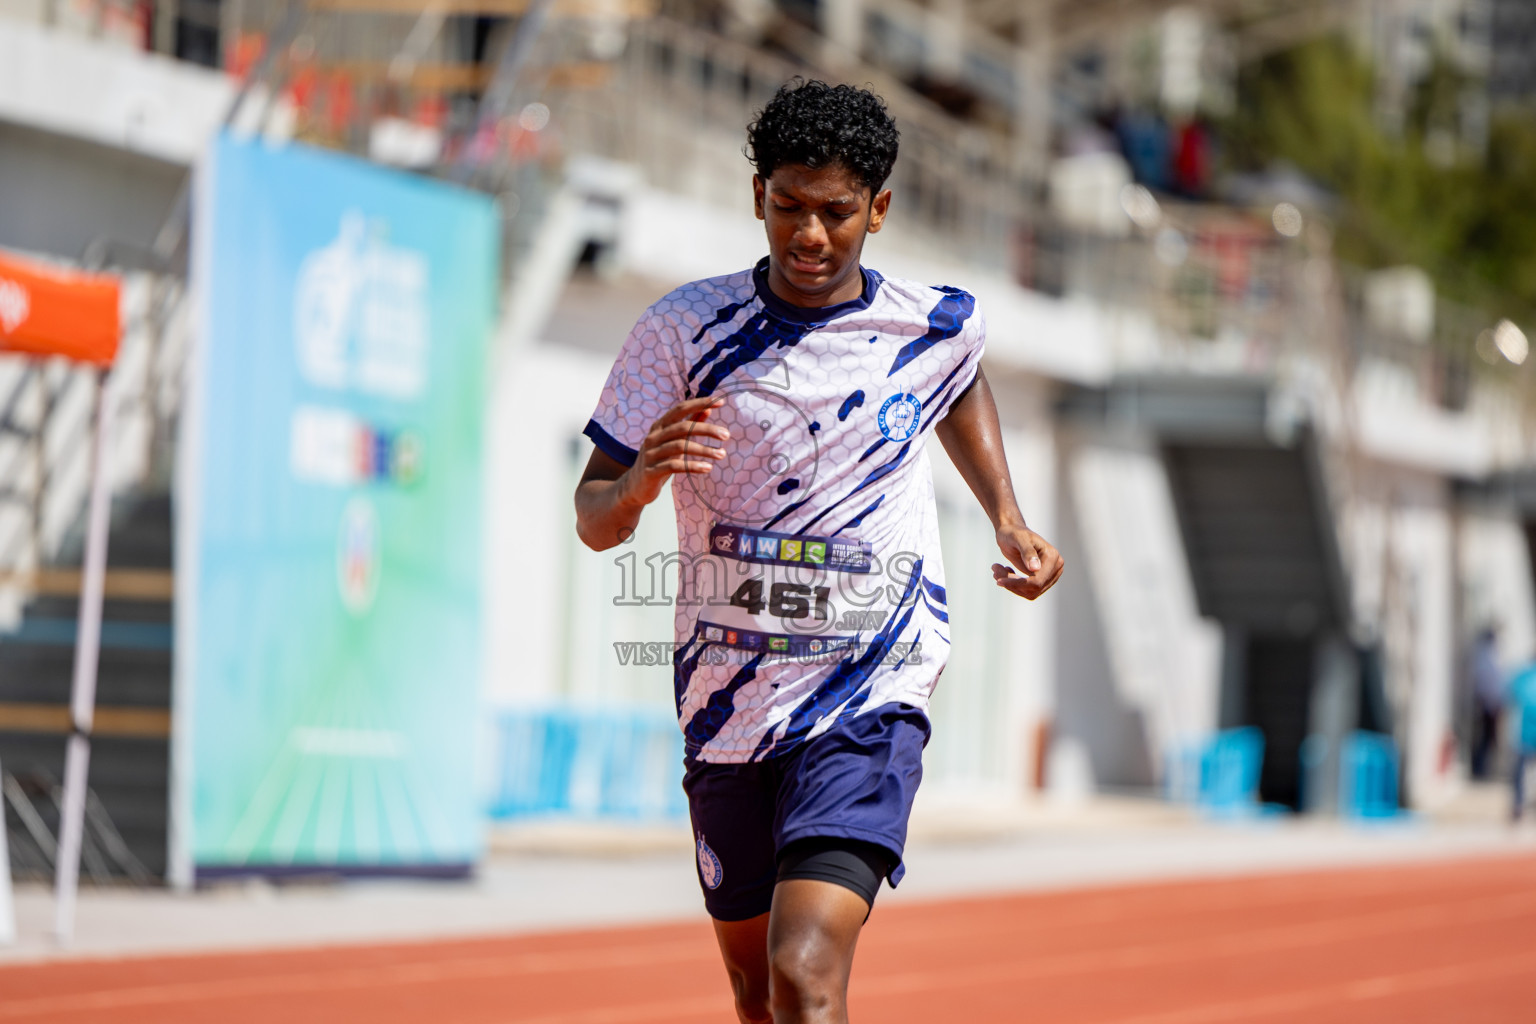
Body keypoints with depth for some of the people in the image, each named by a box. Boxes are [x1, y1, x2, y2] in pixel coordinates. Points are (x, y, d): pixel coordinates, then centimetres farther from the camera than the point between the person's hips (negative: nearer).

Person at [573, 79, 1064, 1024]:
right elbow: (594, 521, -3)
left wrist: (1009, 519, 13)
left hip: (868, 705, -2)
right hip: (724, 705, 3)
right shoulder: (684, 330, -5)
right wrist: (643, 478, -25)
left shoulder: (938, 329, -2)